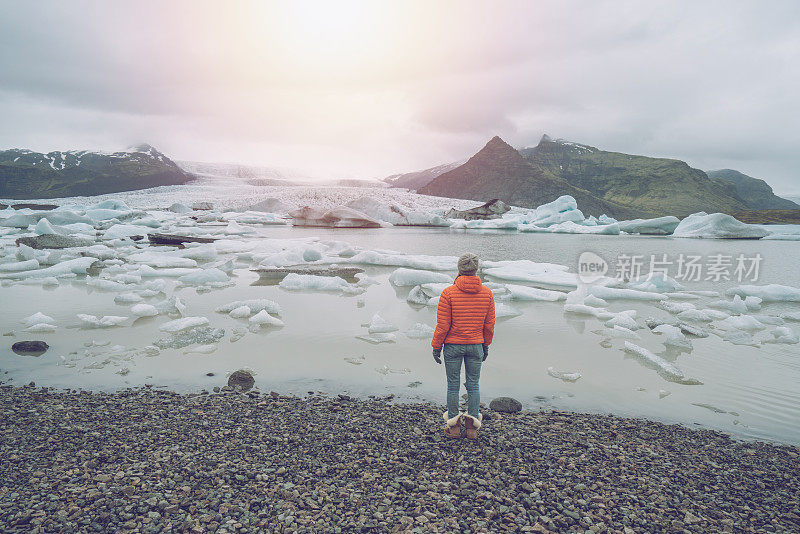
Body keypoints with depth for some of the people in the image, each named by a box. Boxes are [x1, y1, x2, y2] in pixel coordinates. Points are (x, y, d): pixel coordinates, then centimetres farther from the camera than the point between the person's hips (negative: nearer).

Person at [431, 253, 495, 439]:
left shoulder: (448, 293, -14)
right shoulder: (487, 293, -4)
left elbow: (442, 325, -12)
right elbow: (489, 324, 2)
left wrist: (436, 347, -1)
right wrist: (486, 345, 15)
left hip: (452, 346, -2)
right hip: (476, 346, 2)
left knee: (453, 385, 10)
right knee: (473, 385, 13)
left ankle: (453, 426, 20)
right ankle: (472, 427, 19)